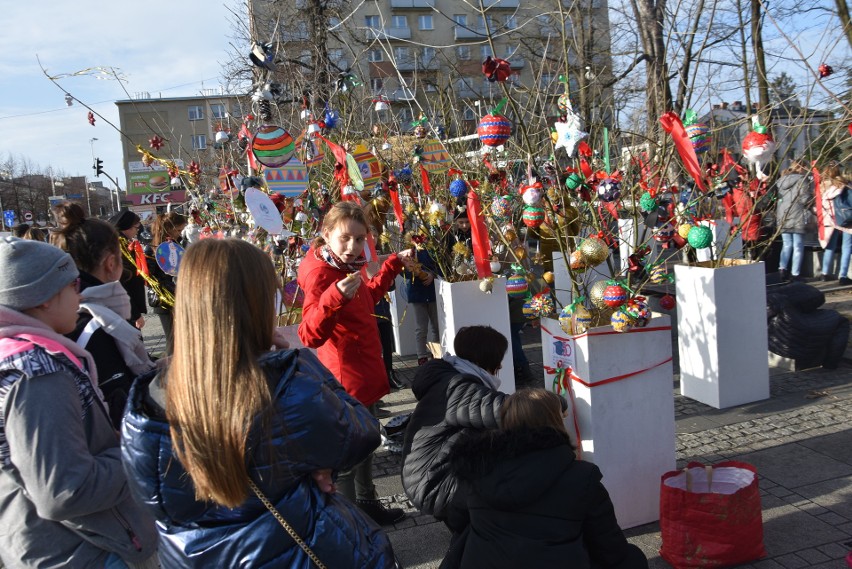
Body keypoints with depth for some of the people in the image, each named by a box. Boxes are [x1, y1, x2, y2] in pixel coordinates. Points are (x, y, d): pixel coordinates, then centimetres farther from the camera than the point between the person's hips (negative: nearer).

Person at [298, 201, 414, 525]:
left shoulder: (348, 266, 4)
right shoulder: (320, 274, -23)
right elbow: (310, 336, -32)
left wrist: (394, 265, 24)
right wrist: (335, 298, -46)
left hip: (365, 375, 10)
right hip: (345, 380, -10)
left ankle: (367, 503, 42)